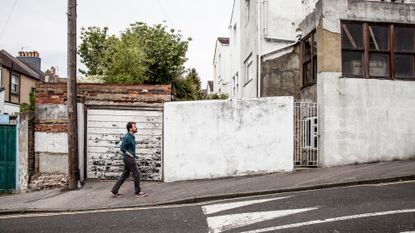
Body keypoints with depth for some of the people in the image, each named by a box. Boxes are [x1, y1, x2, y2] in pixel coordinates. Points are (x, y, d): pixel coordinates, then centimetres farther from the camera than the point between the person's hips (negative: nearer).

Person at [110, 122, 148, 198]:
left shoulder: (132, 136, 12)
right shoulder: (127, 137, -18)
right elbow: (122, 148, -19)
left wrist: (133, 155, 11)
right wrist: (130, 155, -13)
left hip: (129, 158, 10)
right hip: (129, 158, -10)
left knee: (125, 175, 13)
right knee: (136, 174, -2)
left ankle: (114, 191, 17)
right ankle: (138, 192, 10)